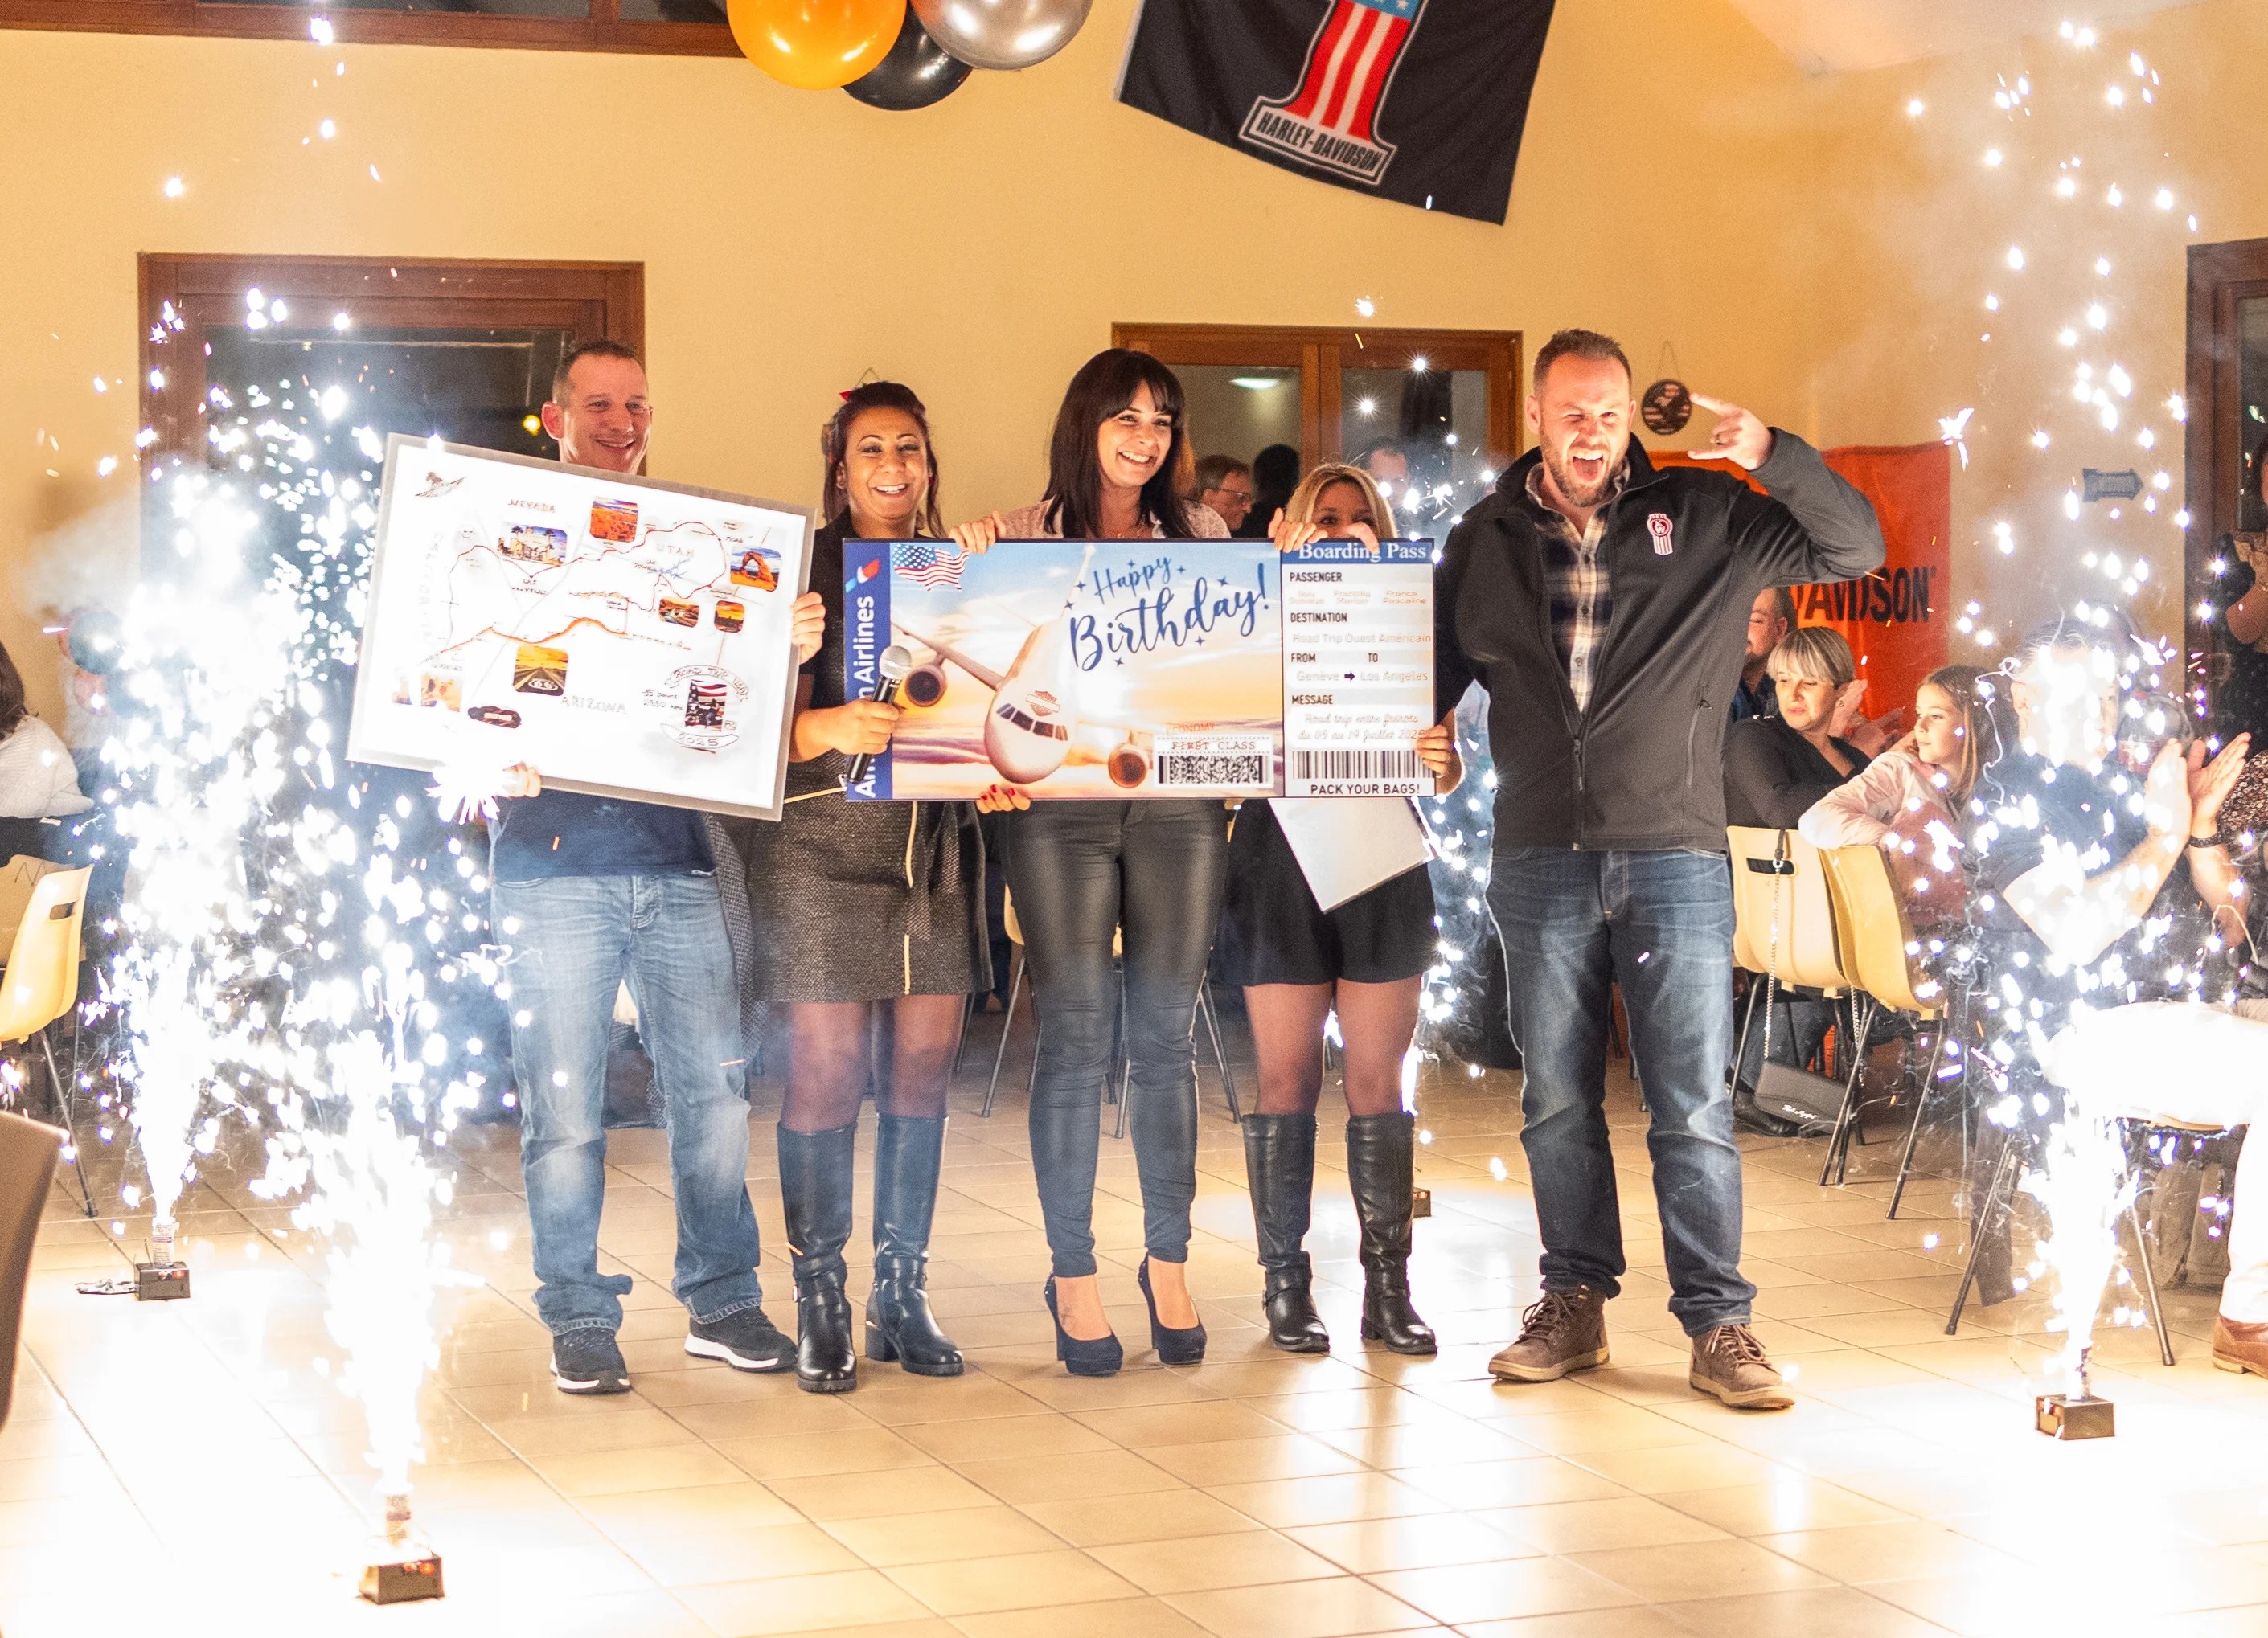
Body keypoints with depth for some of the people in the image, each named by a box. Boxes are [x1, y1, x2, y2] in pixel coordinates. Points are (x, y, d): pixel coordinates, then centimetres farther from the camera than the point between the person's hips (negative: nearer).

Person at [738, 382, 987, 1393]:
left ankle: (901, 1298, 15)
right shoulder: (800, 570, -1)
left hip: (937, 848, 4)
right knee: (826, 1069, -6)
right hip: (821, 844, -4)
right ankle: (819, 1307, 4)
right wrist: (830, 727, -29)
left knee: (923, 1066, 5)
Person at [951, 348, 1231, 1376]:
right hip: (1060, 807, -2)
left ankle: (1168, 1262, 16)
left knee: (1166, 1037, 6)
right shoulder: (1020, 538, 6)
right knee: (1076, 1038, -2)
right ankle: (1073, 1274, 7)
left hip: (1179, 806, 2)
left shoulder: (1201, 533, 12)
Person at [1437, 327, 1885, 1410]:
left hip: (1672, 854, -2)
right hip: (1540, 861, 2)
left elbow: (1857, 549, 1)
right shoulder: (1483, 542, 9)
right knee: (1557, 1105, 9)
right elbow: (1433, 677, 18)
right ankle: (1574, 1306, 21)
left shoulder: (1705, 519, 3)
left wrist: (1773, 457, -14)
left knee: (1695, 1108, -3)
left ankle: (1717, 1325, 4)